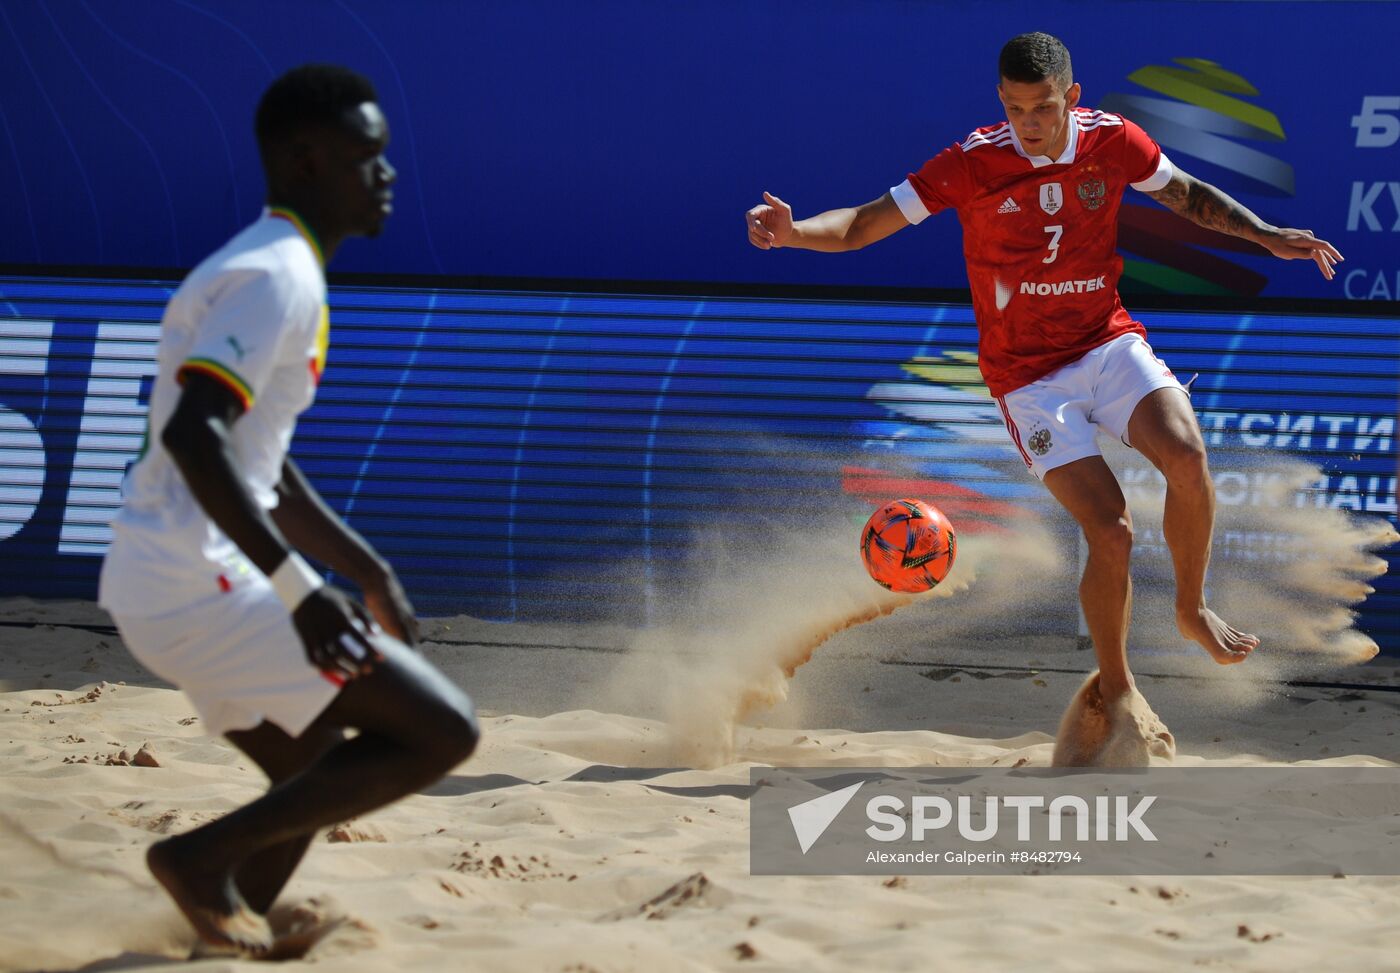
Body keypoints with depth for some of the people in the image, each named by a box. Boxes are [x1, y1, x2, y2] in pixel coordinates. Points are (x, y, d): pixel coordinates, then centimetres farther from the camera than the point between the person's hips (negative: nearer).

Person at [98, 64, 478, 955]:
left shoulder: (279, 273, 19)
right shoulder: (275, 276, -14)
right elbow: (193, 436, -28)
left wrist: (367, 572, 29)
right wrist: (298, 590, -31)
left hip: (172, 586, 10)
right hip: (197, 585, -10)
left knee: (317, 782, 25)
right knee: (444, 733, -8)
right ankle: (204, 857, -4)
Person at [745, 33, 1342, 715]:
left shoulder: (1112, 141, -5)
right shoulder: (971, 165, -15)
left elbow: (1189, 196, 14)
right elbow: (864, 224, -14)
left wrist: (1267, 236, 2)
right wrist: (792, 232, -33)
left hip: (1109, 343, 3)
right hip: (1028, 373, -3)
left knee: (1186, 453, -25)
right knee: (1110, 532, -16)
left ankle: (1192, 610, 0)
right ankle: (1116, 688, 6)